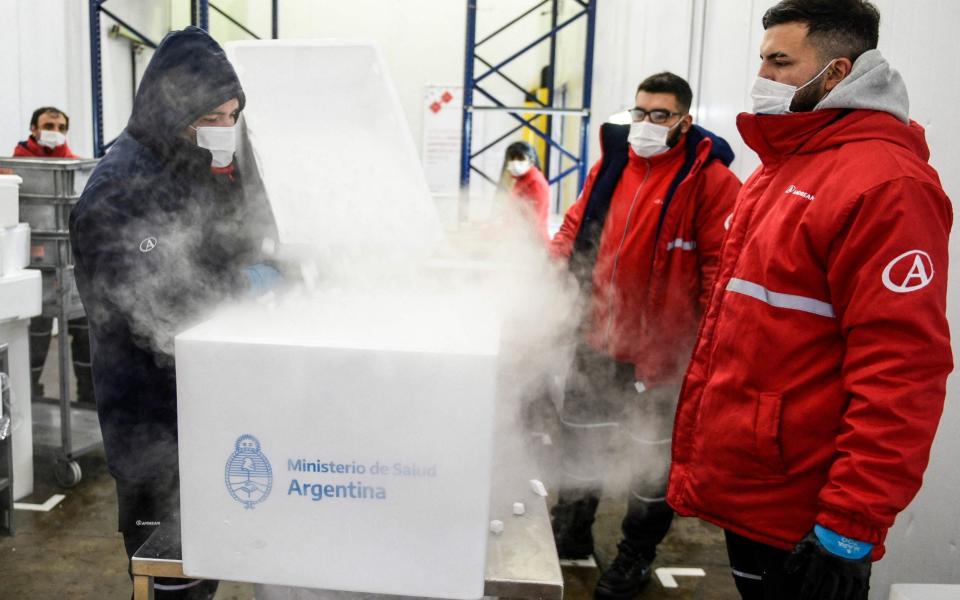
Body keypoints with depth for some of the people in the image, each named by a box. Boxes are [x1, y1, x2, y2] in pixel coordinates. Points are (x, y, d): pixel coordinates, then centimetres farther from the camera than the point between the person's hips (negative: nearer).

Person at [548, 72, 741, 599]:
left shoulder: (709, 178, -11)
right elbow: (577, 225, 13)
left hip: (662, 349, -5)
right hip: (598, 338, 6)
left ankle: (636, 557, 33)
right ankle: (571, 533, 42)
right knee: (578, 435, 19)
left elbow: (721, 264, -13)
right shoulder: (611, 164, 6)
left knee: (653, 455, 12)